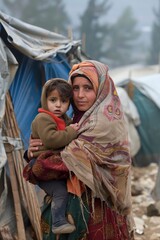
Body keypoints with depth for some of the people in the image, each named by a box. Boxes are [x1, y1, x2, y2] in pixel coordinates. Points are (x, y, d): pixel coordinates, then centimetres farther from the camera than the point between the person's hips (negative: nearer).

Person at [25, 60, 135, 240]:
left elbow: (76, 156, -21)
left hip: (98, 210, -7)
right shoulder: (79, 120, 11)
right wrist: (33, 152, -11)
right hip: (77, 204, 7)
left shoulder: (107, 122, -15)